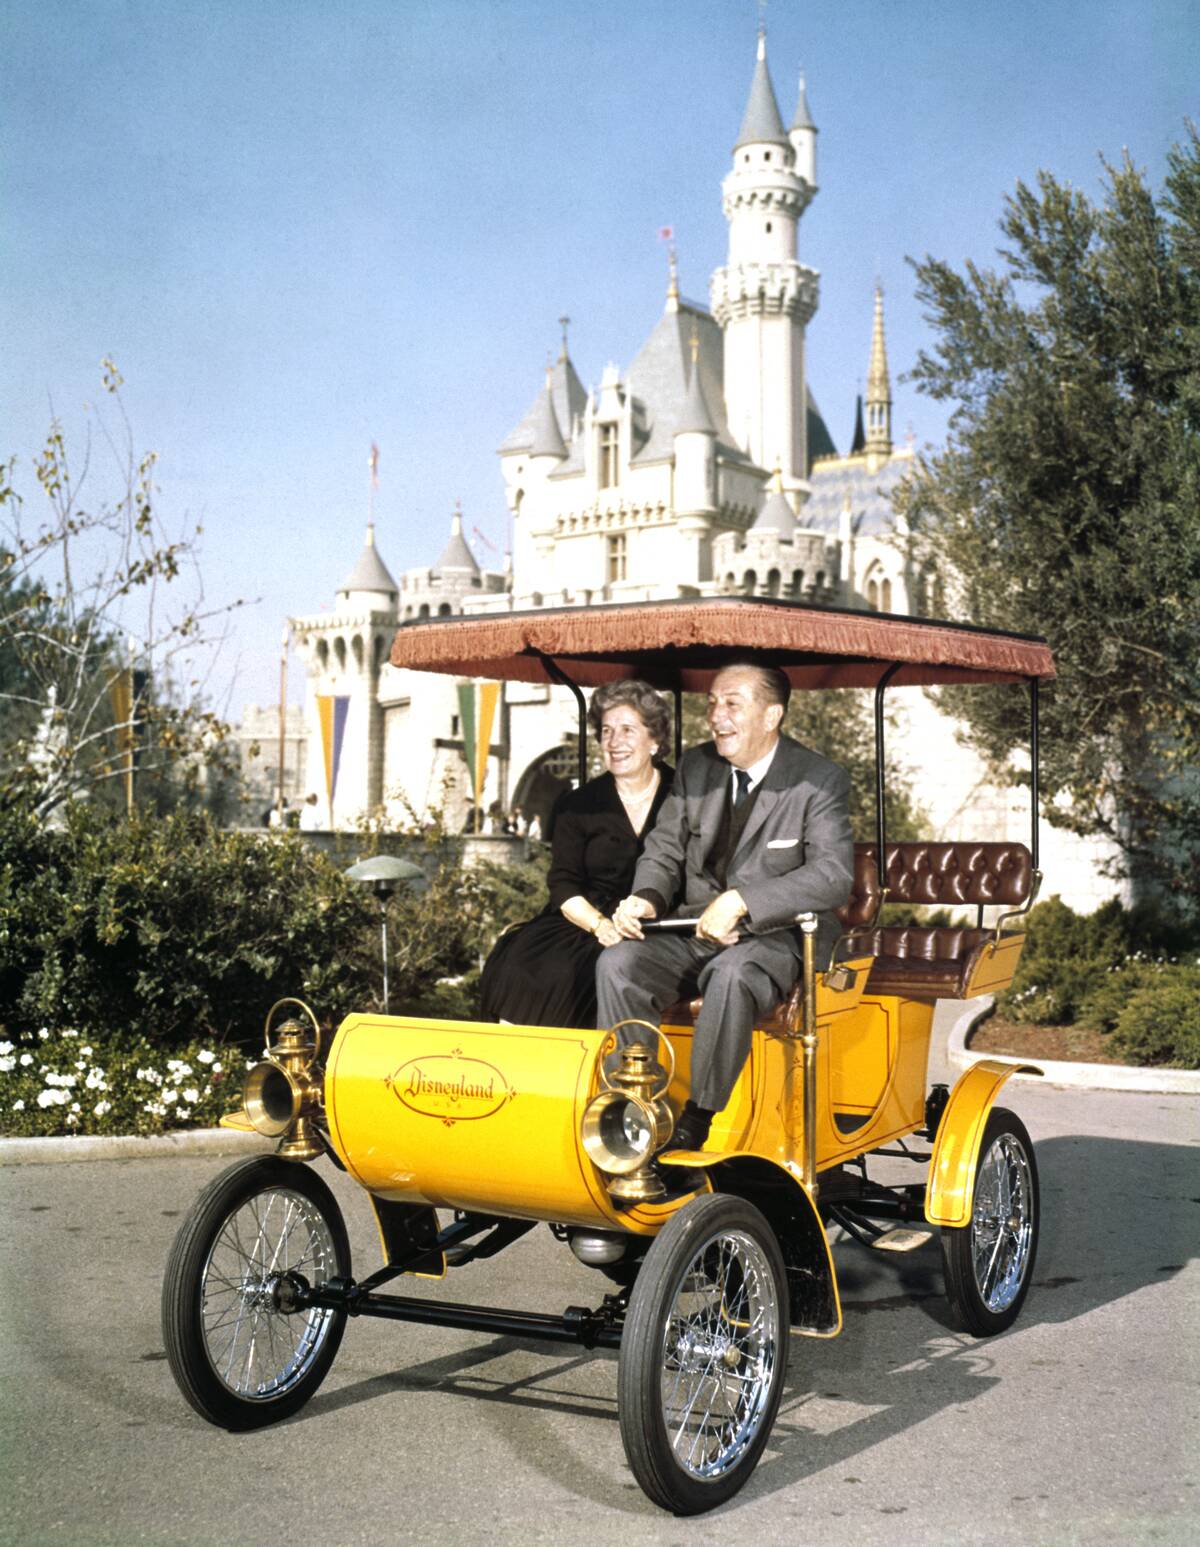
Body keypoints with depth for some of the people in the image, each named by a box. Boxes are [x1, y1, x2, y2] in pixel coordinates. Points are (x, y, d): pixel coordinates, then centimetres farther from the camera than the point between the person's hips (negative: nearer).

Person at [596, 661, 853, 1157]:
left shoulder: (820, 781, -7)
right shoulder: (694, 767, 10)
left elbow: (834, 875, -19)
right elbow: (664, 850, 12)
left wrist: (740, 902, -29)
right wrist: (645, 898, -12)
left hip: (780, 935, -5)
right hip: (697, 931, 5)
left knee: (732, 975, -38)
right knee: (617, 963, -22)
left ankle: (694, 1124, -27)